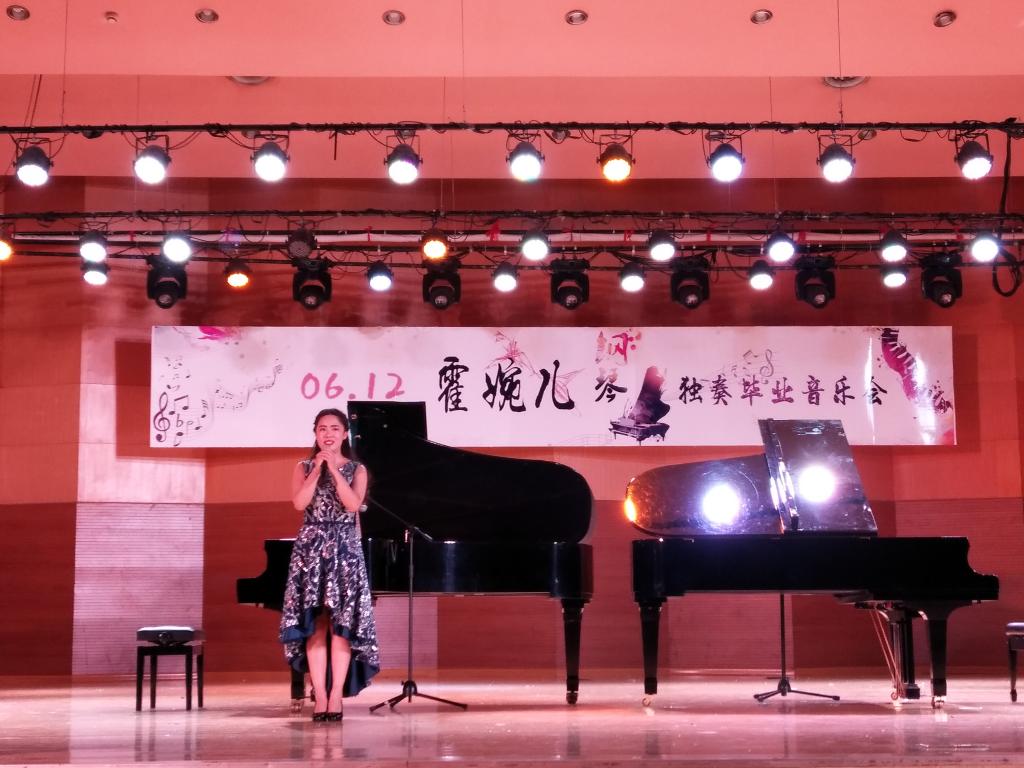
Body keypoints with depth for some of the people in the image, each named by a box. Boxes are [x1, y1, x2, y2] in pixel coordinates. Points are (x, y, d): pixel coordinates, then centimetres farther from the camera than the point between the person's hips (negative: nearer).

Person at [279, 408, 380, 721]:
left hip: (345, 549, 0)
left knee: (342, 624, -5)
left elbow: (353, 504, -10)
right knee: (315, 624, -3)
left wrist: (334, 470, -13)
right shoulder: (304, 467, 9)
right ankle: (319, 696, -1)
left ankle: (336, 695, -3)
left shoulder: (356, 469, 7)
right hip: (311, 549, 0)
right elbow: (300, 502, -8)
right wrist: (317, 469, -11)